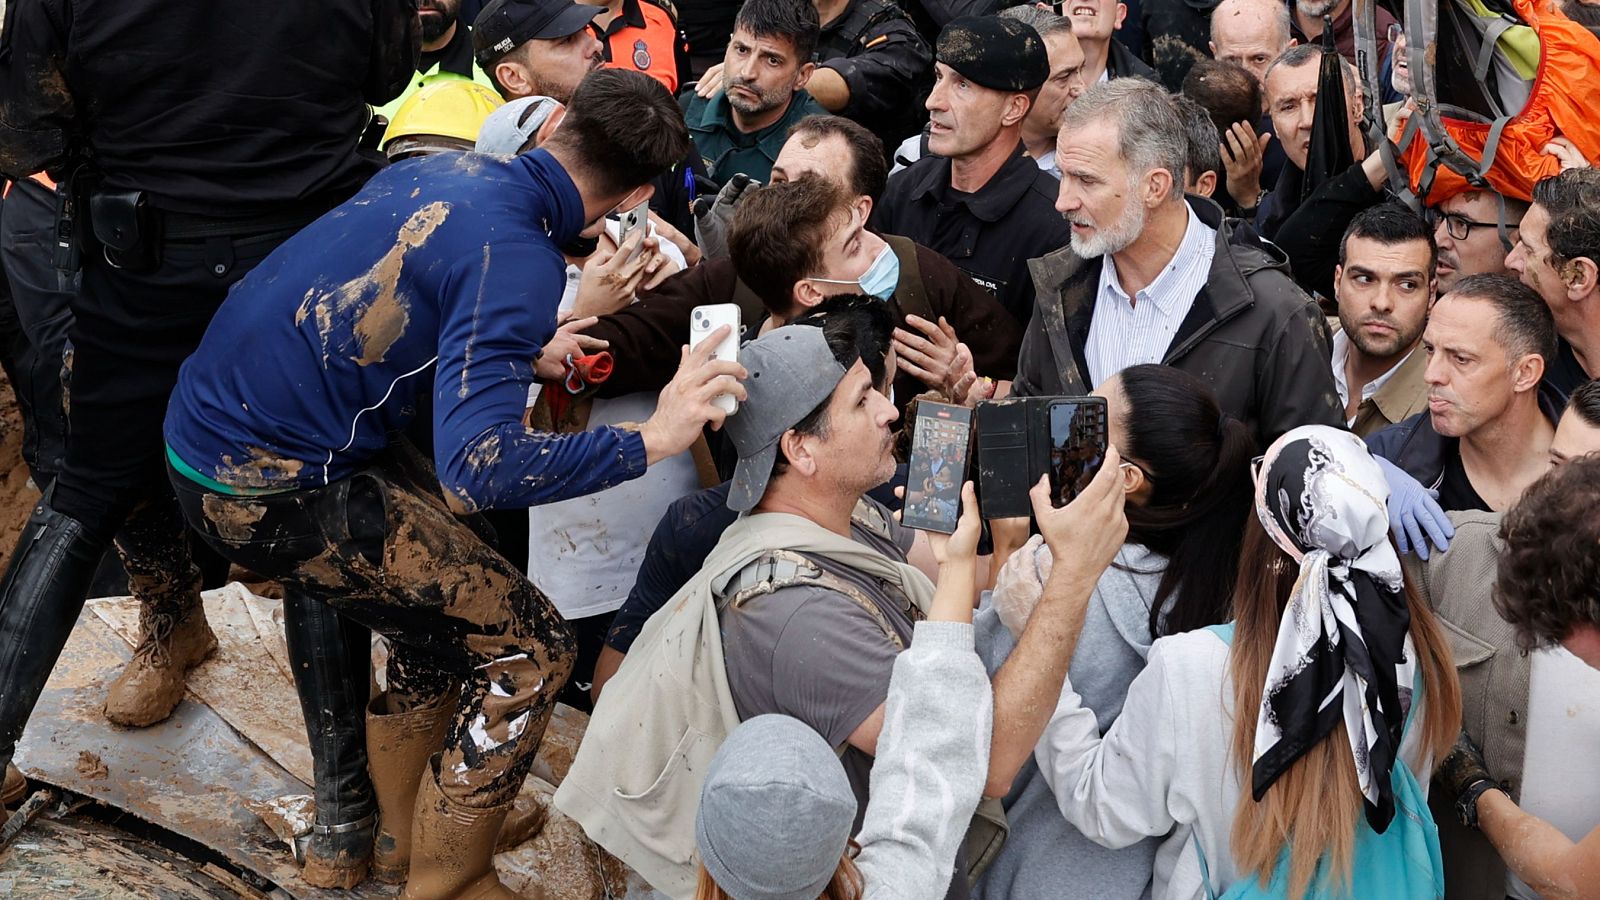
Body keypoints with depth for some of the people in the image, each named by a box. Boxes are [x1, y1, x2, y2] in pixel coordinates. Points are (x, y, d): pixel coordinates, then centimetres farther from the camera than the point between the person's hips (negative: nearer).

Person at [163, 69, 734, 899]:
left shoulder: (452, 171, 5)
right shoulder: (516, 256, -20)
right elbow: (476, 468, -31)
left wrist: (524, 357, 30)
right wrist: (652, 439, -26)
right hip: (261, 489, -9)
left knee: (447, 582, 26)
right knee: (531, 648, -2)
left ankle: (411, 832, 37)